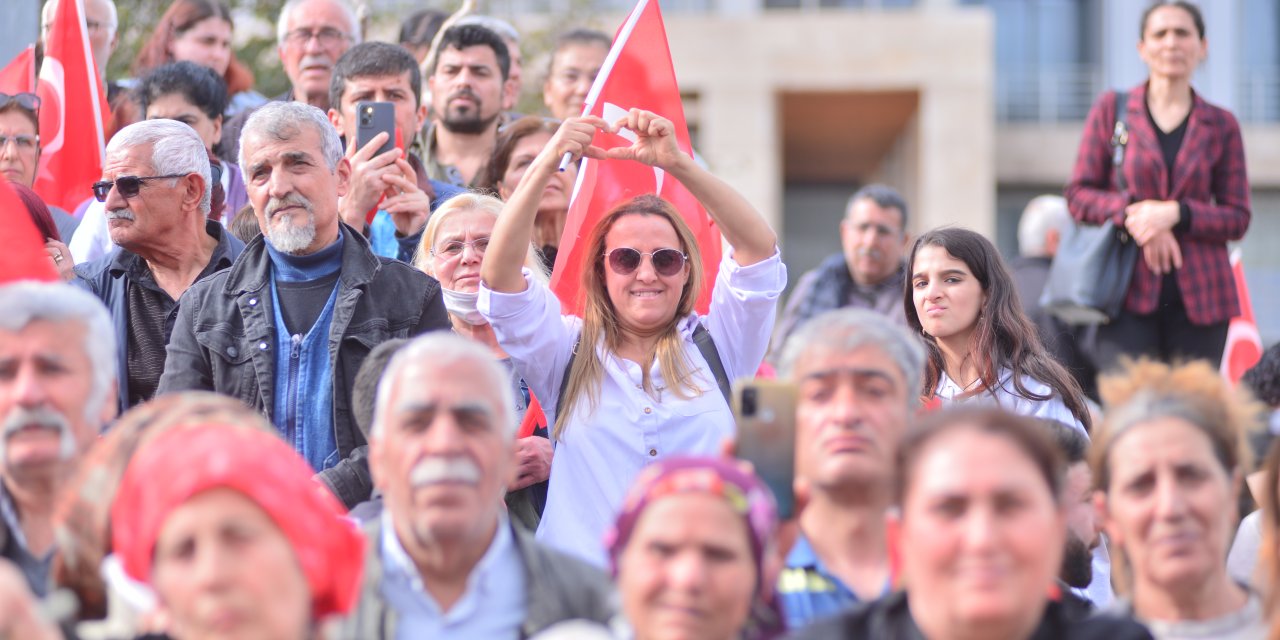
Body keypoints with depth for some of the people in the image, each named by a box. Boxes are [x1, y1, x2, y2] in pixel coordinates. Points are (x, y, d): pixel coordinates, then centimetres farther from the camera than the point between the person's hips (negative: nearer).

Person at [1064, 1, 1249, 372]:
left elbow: (1237, 219, 5)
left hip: (1199, 298, 1)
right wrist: (1132, 211, -14)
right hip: (1130, 295, -1)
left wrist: (1176, 213, -12)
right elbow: (1078, 195, 5)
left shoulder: (1221, 126, 9)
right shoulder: (1111, 110, 7)